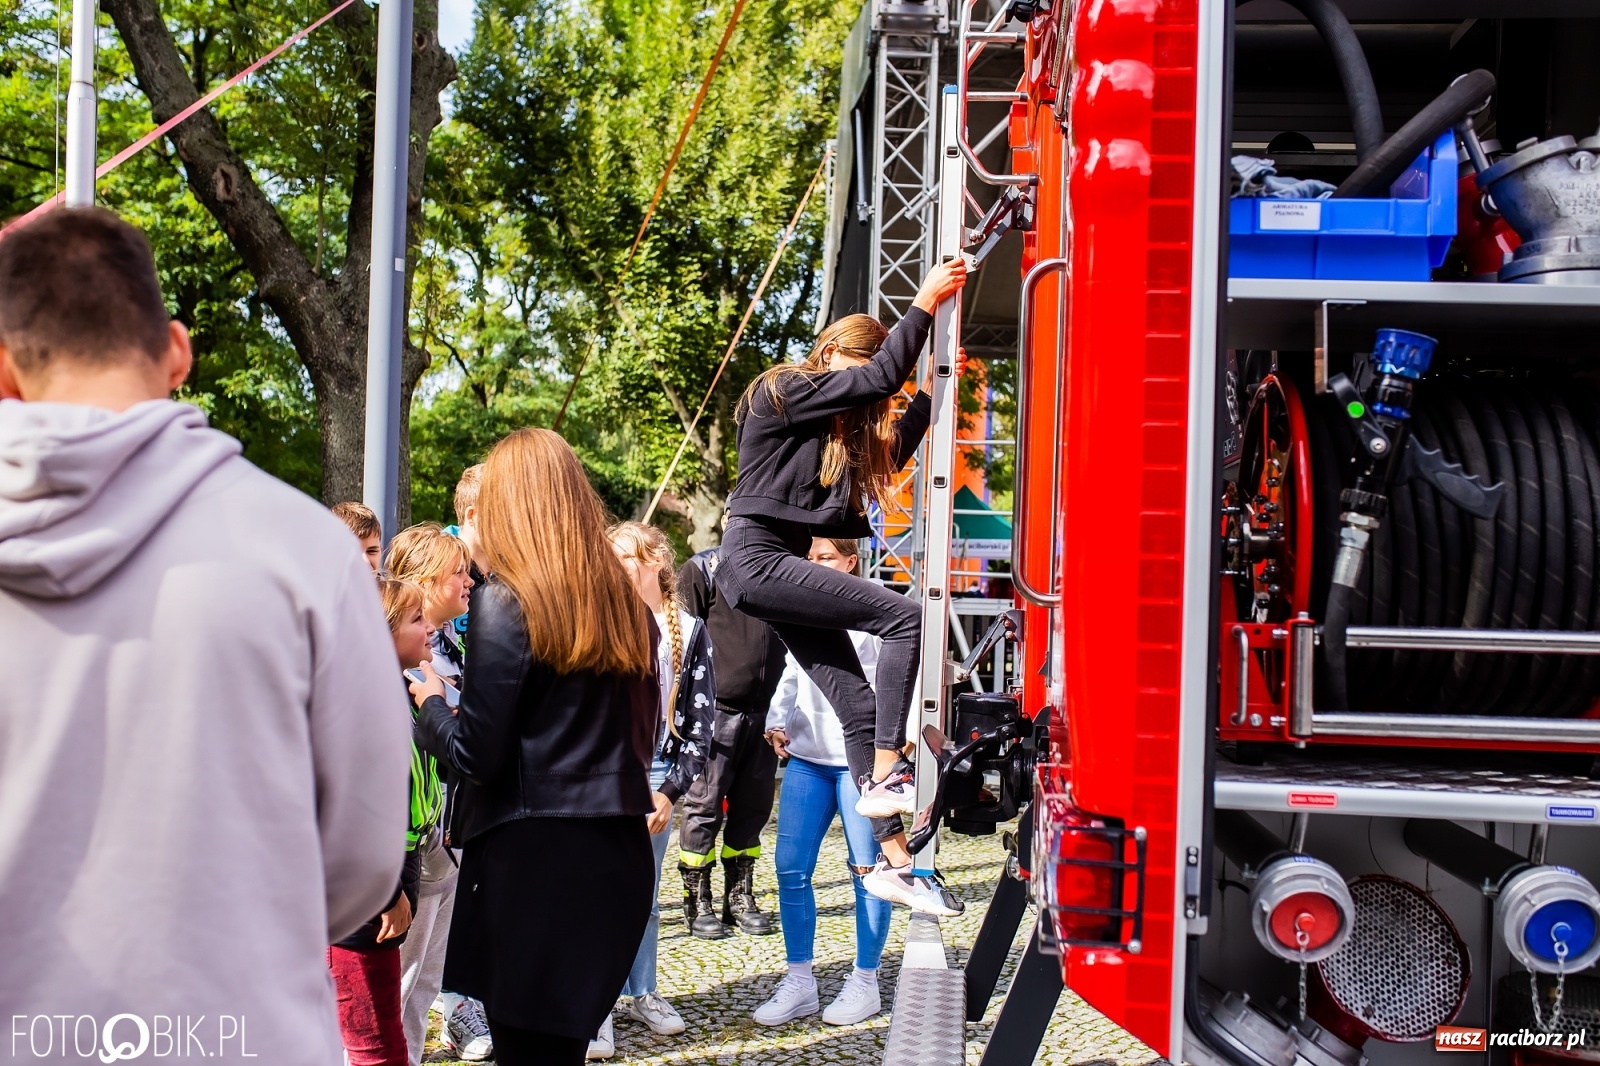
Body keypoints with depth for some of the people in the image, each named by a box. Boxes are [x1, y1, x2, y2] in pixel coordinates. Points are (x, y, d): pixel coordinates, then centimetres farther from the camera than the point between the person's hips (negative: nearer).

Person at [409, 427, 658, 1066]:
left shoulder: (505, 603, -11)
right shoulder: (627, 605, 7)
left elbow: (476, 755, -13)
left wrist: (431, 702, 5)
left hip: (532, 859, -6)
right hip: (618, 853, 6)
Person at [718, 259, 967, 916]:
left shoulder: (843, 426, 21)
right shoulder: (786, 392, -5)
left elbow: (892, 449, 27)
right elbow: (881, 377, -13)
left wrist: (931, 392, 21)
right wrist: (926, 301, -8)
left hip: (782, 565, 9)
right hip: (756, 558, -9)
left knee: (860, 705, 0)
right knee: (905, 619, -20)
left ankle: (892, 861, 1)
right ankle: (885, 779, -19)